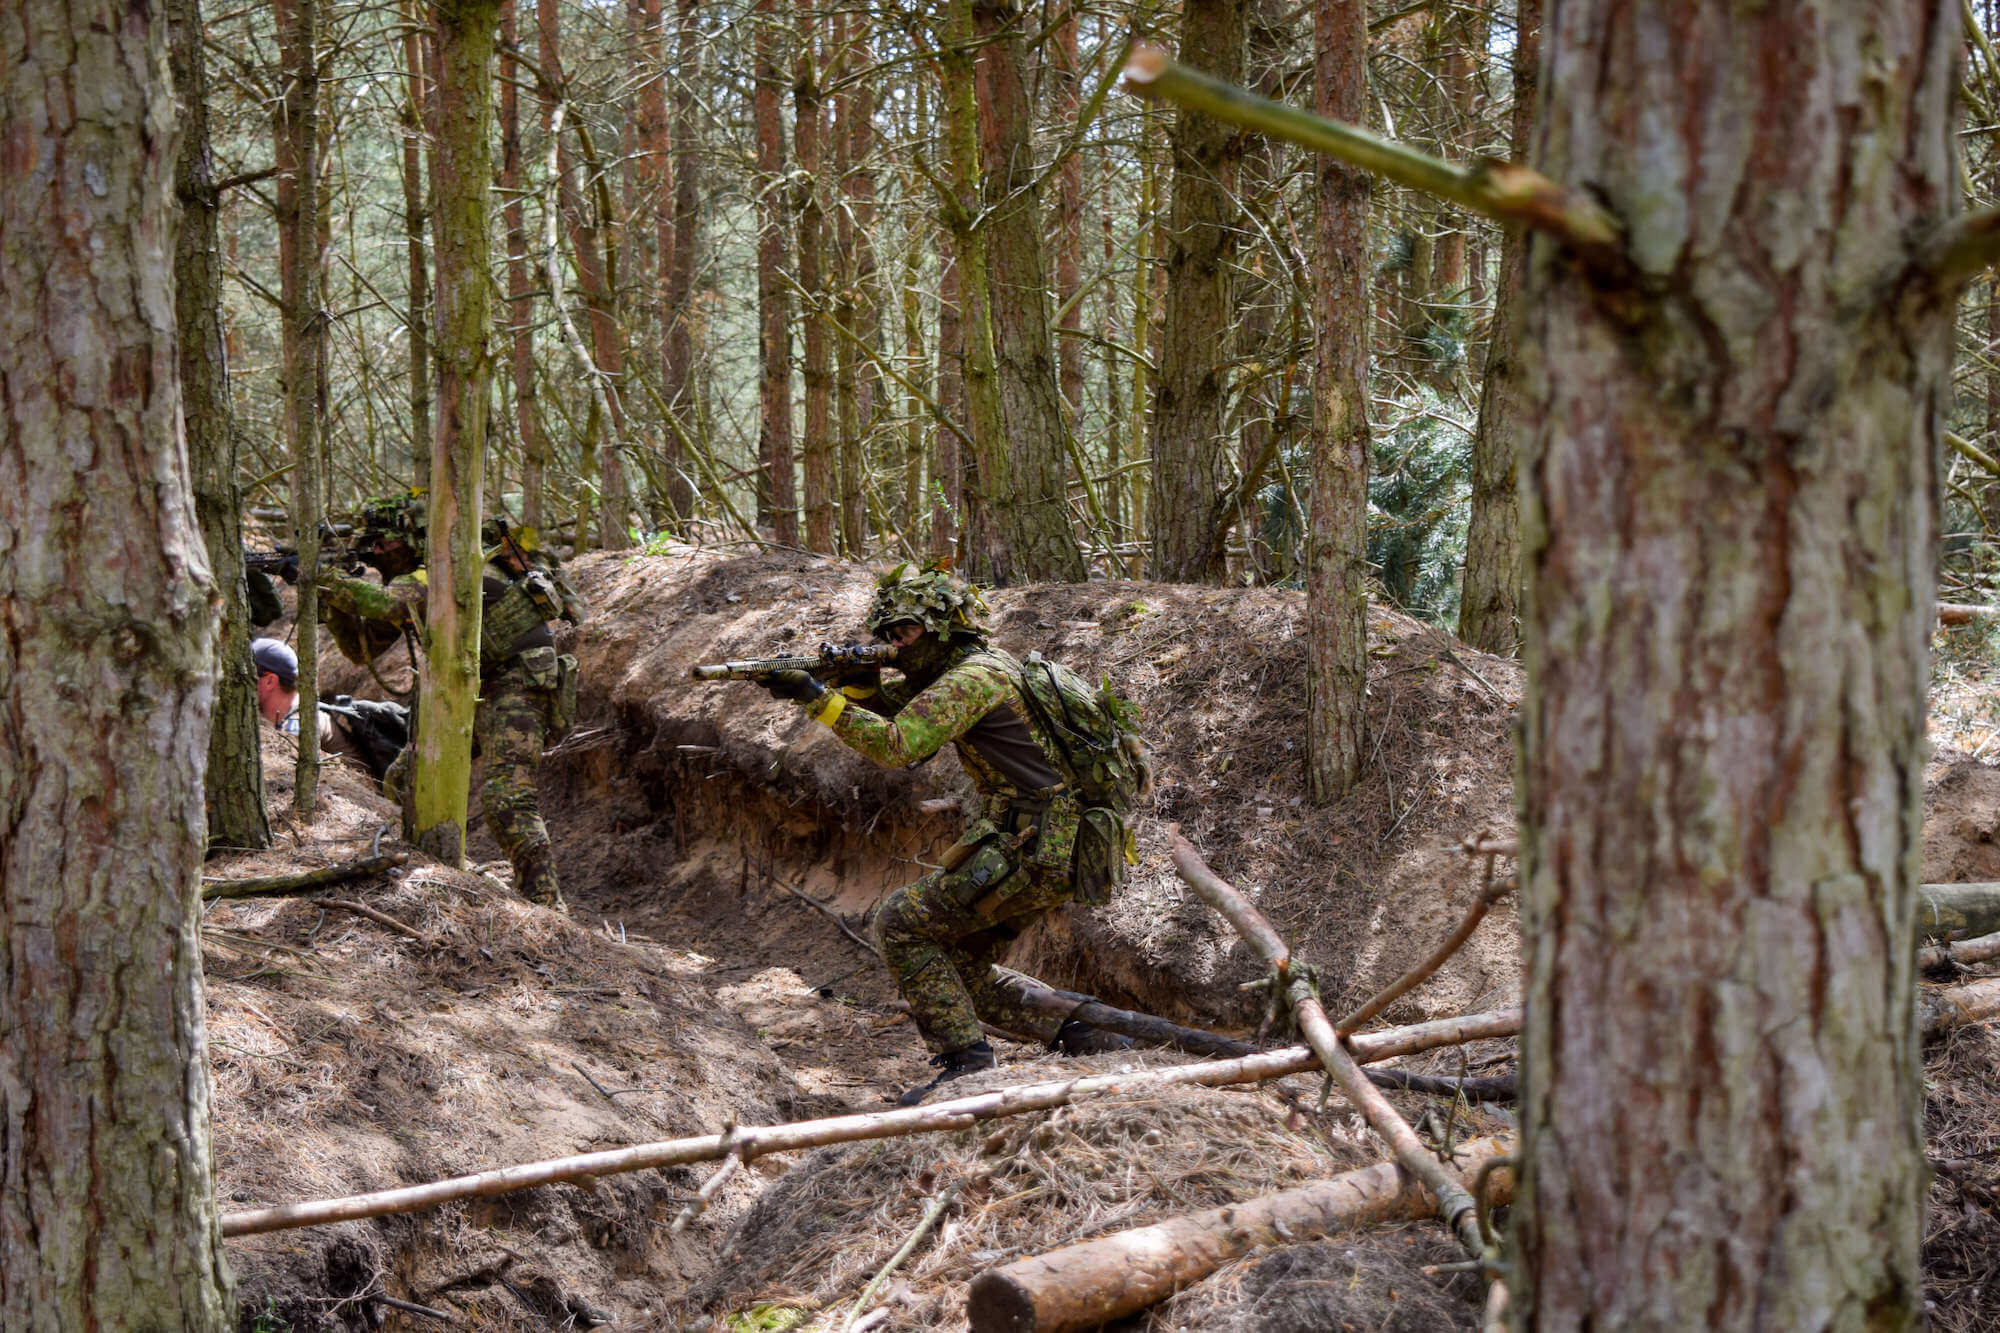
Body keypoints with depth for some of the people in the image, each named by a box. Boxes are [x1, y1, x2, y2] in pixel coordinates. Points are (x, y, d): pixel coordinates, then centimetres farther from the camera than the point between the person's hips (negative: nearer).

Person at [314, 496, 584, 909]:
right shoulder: (419, 578, 11)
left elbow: (391, 601, -35)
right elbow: (362, 648, 12)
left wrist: (334, 583, -22)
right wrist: (336, 605, -5)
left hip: (518, 684, -10)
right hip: (477, 692, 10)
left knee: (506, 799, -24)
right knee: (405, 779, 10)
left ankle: (545, 906, -26)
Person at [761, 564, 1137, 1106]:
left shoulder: (976, 675, -13)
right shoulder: (980, 667, 19)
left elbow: (898, 745, -23)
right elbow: (897, 704, 23)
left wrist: (820, 699, -21)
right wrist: (857, 680, 2)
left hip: (1033, 853, -10)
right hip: (1054, 853, 10)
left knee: (901, 923, -6)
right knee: (961, 970, 15)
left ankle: (964, 1055, -9)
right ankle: (1076, 1035, 11)